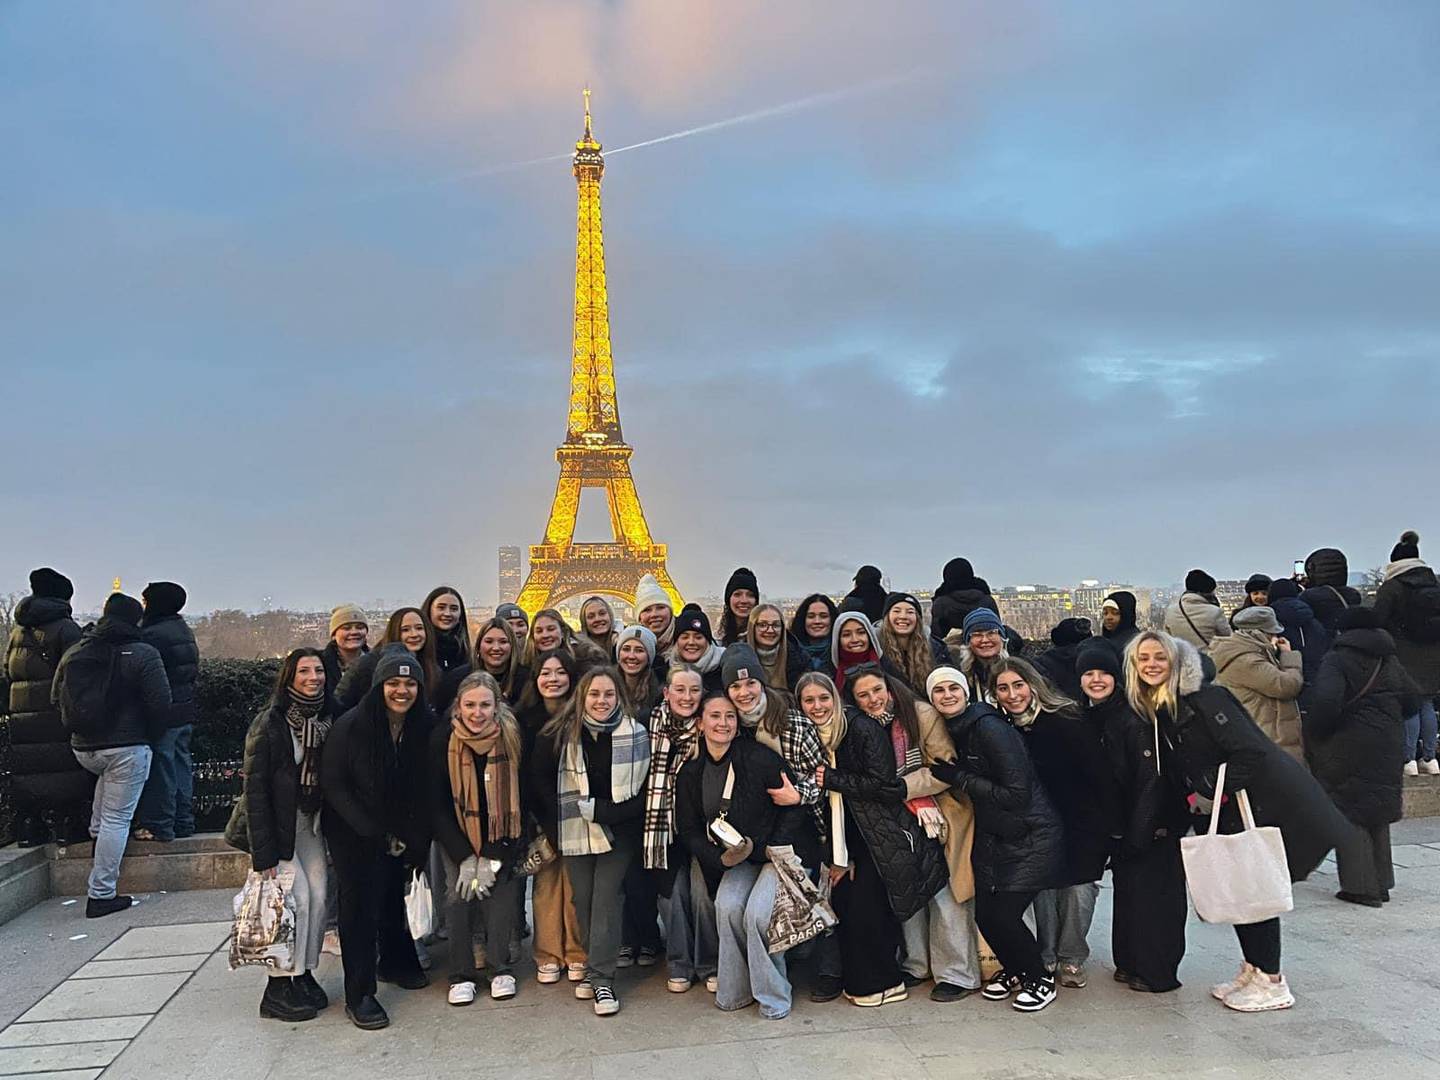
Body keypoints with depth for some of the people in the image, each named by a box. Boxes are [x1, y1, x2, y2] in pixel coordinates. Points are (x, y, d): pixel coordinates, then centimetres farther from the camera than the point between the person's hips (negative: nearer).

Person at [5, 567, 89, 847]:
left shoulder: (17, 630, 14)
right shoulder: (65, 627, -6)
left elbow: (7, 671, 17)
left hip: (21, 714, 6)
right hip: (56, 714, -6)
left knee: (27, 770, 8)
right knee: (64, 770, -2)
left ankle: (28, 829, 11)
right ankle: (67, 825, -3)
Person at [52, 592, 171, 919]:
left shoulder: (73, 653, 6)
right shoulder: (142, 654, -11)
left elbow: (56, 699, 14)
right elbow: (160, 704, -14)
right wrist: (151, 738, 2)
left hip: (83, 748, 6)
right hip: (127, 747, -6)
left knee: (107, 774, 39)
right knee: (117, 819, 1)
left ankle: (97, 828, 31)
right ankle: (101, 895, 5)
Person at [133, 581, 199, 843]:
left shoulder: (151, 635, -16)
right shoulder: (186, 632, 12)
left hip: (163, 713, -9)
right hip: (186, 711, 9)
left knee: (161, 768, -1)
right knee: (182, 765, 14)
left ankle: (160, 826, 5)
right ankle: (184, 822, 21)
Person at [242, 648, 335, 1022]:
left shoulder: (329, 717, 0)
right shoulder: (269, 723, -15)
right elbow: (255, 788, -15)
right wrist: (263, 851, -17)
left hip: (312, 822, 5)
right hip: (278, 823, -5)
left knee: (319, 897, 1)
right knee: (296, 898, -9)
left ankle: (305, 974, 16)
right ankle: (278, 987, 3)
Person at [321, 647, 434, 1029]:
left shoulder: (423, 728, -7)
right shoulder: (350, 726, -18)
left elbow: (424, 790, 2)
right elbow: (332, 784, -14)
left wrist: (417, 839, -2)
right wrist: (373, 832, -17)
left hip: (400, 835, 4)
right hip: (354, 835, -4)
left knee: (394, 899, 16)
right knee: (361, 905, -3)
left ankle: (395, 963, 39)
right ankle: (359, 995, 9)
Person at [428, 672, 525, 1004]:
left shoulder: (513, 737, -18)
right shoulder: (442, 739, -17)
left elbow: (519, 799, -13)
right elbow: (437, 804, -11)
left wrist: (493, 858, -15)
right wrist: (465, 857, -15)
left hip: (502, 837, 0)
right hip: (457, 834, 0)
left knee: (503, 894, -10)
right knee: (458, 894, -11)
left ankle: (501, 968, 7)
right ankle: (462, 974, 4)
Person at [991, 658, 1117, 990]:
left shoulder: (1067, 721, -17)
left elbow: (1101, 775, -15)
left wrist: (1115, 826, -14)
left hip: (1081, 825, -4)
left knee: (1079, 889, -2)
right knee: (1043, 889, 1)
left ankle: (1071, 958, 18)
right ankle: (1047, 958, 18)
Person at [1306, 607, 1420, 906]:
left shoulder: (1337, 660, -12)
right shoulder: (1391, 662, 9)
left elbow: (1326, 701, -25)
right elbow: (1412, 699, 13)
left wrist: (1314, 733, -11)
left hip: (1348, 749, -6)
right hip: (1387, 746, 7)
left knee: (1350, 816, 1)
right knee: (1378, 814, 17)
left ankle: (1361, 886, 2)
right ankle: (1381, 884, 24)